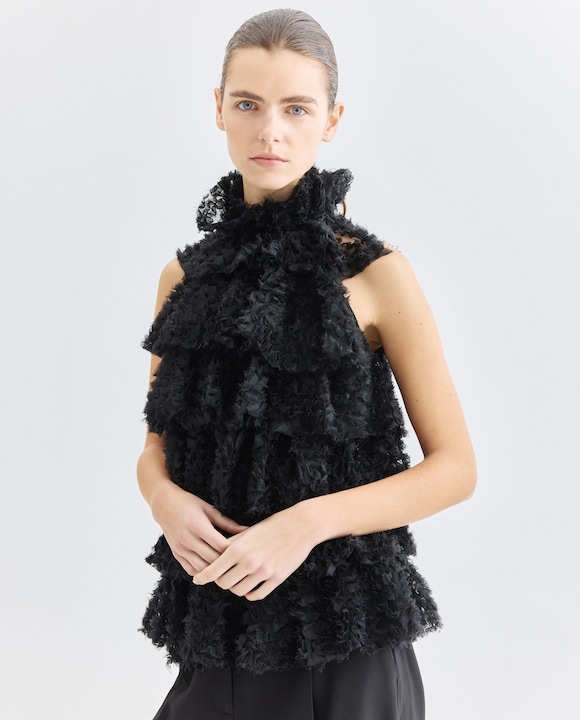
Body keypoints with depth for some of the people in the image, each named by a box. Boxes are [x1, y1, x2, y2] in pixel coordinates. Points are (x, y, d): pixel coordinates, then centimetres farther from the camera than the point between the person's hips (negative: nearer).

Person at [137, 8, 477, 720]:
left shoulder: (374, 273, -9)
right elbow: (157, 446, 11)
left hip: (344, 632, -3)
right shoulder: (185, 278, 3)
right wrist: (164, 495, -11)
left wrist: (310, 521, -20)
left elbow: (455, 467, -8)